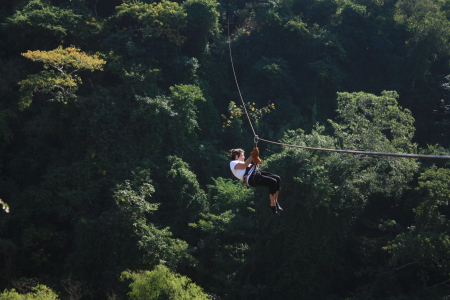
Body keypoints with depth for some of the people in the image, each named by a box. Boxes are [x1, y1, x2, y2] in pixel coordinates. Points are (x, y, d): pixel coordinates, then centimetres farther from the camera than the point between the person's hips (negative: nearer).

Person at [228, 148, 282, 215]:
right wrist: (252, 155, -13)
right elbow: (244, 165, -15)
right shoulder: (233, 163, 3)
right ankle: (273, 206, -11)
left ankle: (275, 202, 7)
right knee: (273, 182, -22)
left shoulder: (240, 162, 33)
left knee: (277, 178, -1)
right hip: (252, 178, -10)